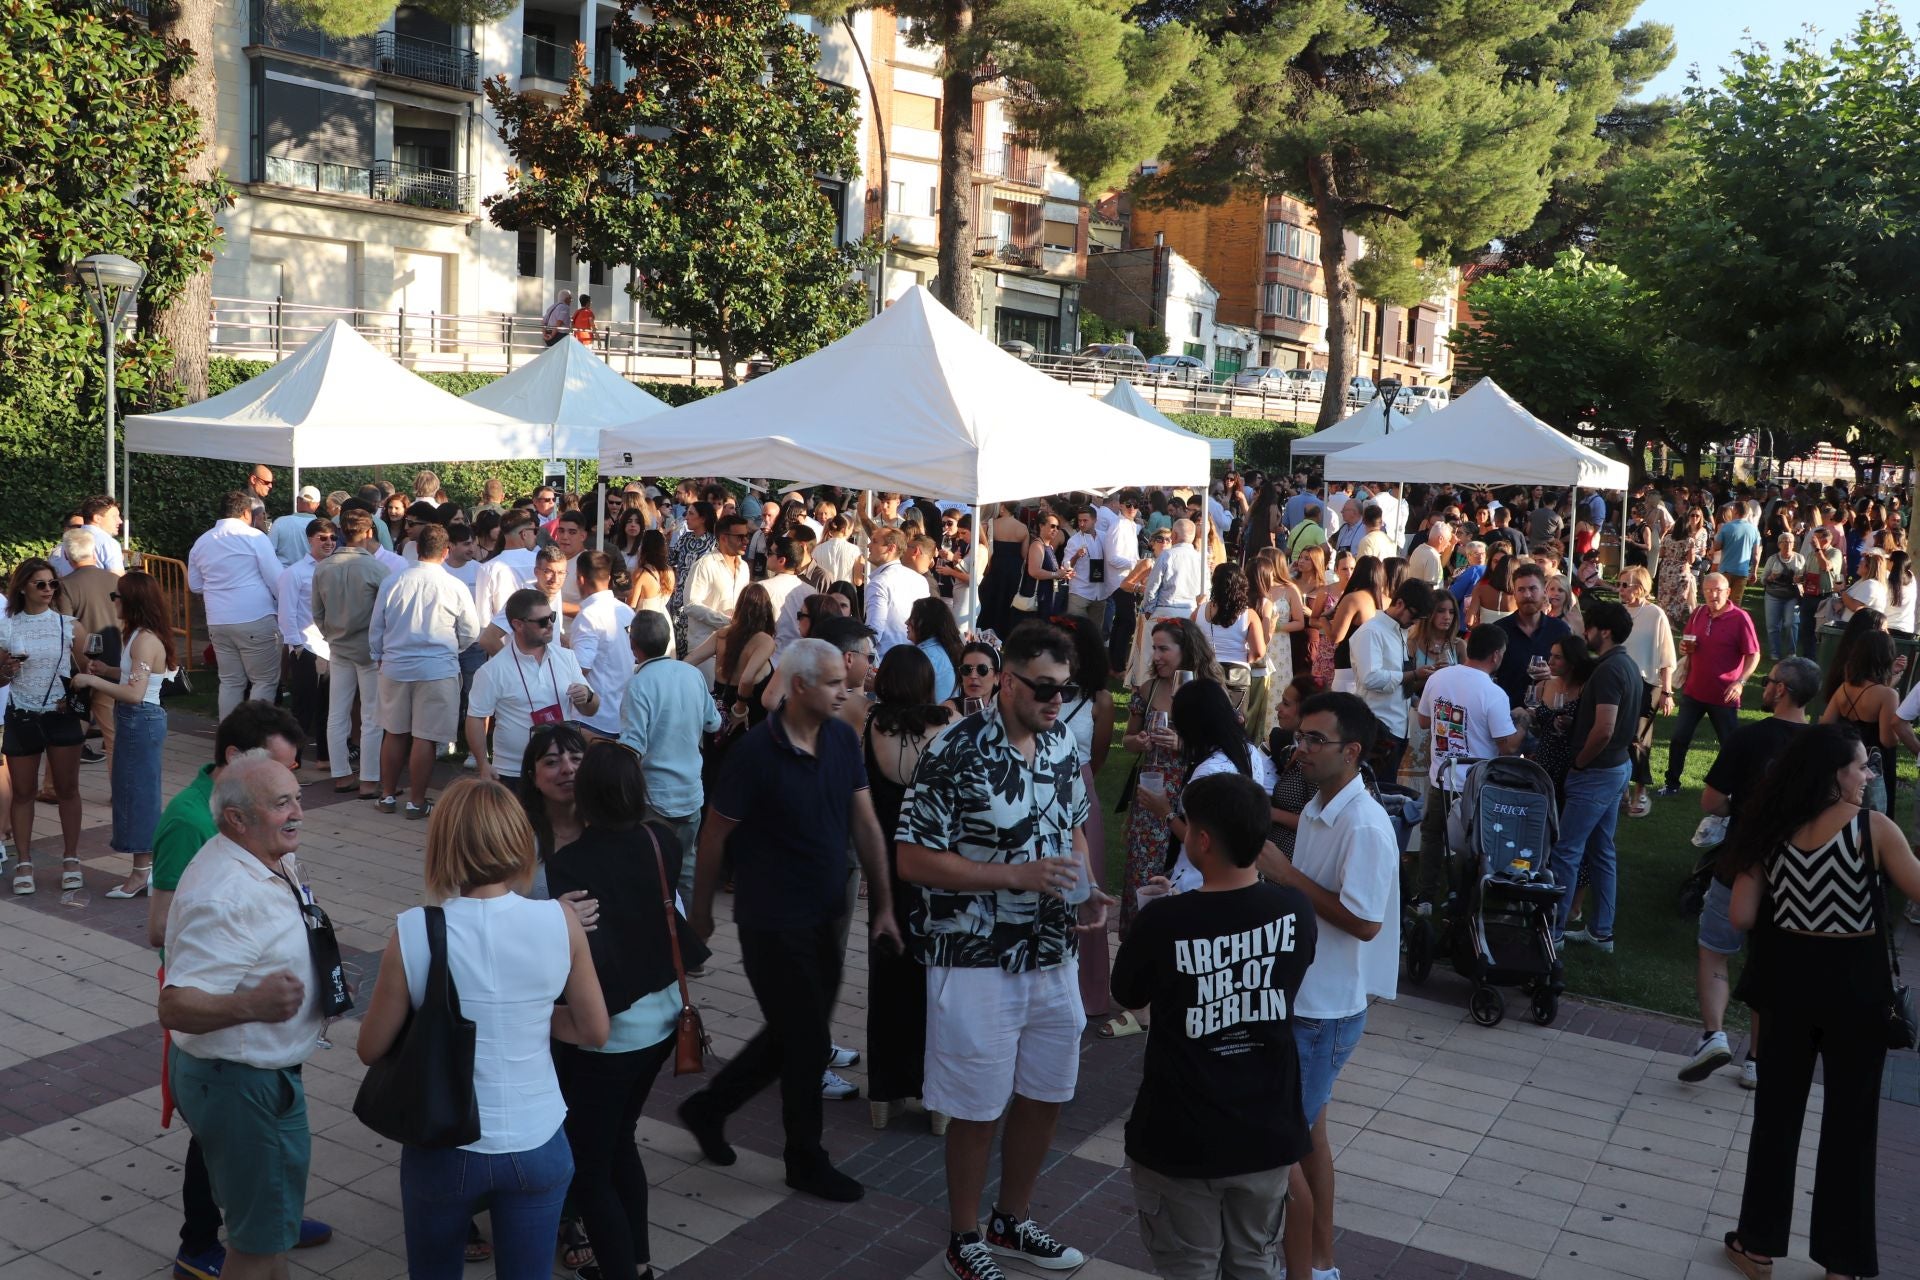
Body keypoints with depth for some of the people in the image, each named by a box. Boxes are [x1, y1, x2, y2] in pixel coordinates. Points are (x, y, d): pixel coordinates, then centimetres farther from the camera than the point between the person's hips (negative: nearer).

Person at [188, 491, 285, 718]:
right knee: (266, 681, 1)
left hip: (217, 622, 6)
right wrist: (282, 607, 5)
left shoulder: (201, 541, 12)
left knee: (230, 682, 13)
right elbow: (276, 579, -9)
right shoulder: (254, 537, -6)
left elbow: (194, 584, 20)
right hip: (255, 620, -6)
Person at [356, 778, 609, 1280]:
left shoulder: (414, 932, -16)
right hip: (537, 1145, 1)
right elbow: (595, 1032, -2)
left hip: (444, 1148, 0)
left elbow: (371, 1049, -5)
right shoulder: (559, 921, -12)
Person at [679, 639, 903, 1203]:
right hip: (773, 920, -7)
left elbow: (865, 823, 3)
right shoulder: (755, 751, -19)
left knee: (794, 1035, 18)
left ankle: (708, 1108, 38)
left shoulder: (843, 739, -1)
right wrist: (702, 908, 0)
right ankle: (806, 1162, 24)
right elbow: (715, 834, -9)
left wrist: (884, 905, 2)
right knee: (807, 1044, 4)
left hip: (826, 916, 7)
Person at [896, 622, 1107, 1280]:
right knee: (977, 1109, 8)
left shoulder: (1062, 744, 2)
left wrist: (1088, 889, -3)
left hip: (1052, 955, 7)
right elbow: (913, 860, -19)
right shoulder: (955, 754, -20)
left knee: (1046, 1096, 18)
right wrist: (1017, 876, -25)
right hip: (977, 961, -6)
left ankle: (1012, 1223, 40)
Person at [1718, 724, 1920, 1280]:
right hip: (1854, 988, -3)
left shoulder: (1771, 831, -3)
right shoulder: (1874, 828, -13)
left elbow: (1741, 916, -4)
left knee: (1777, 1111, 14)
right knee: (1850, 1120, 11)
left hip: (1788, 981, 3)